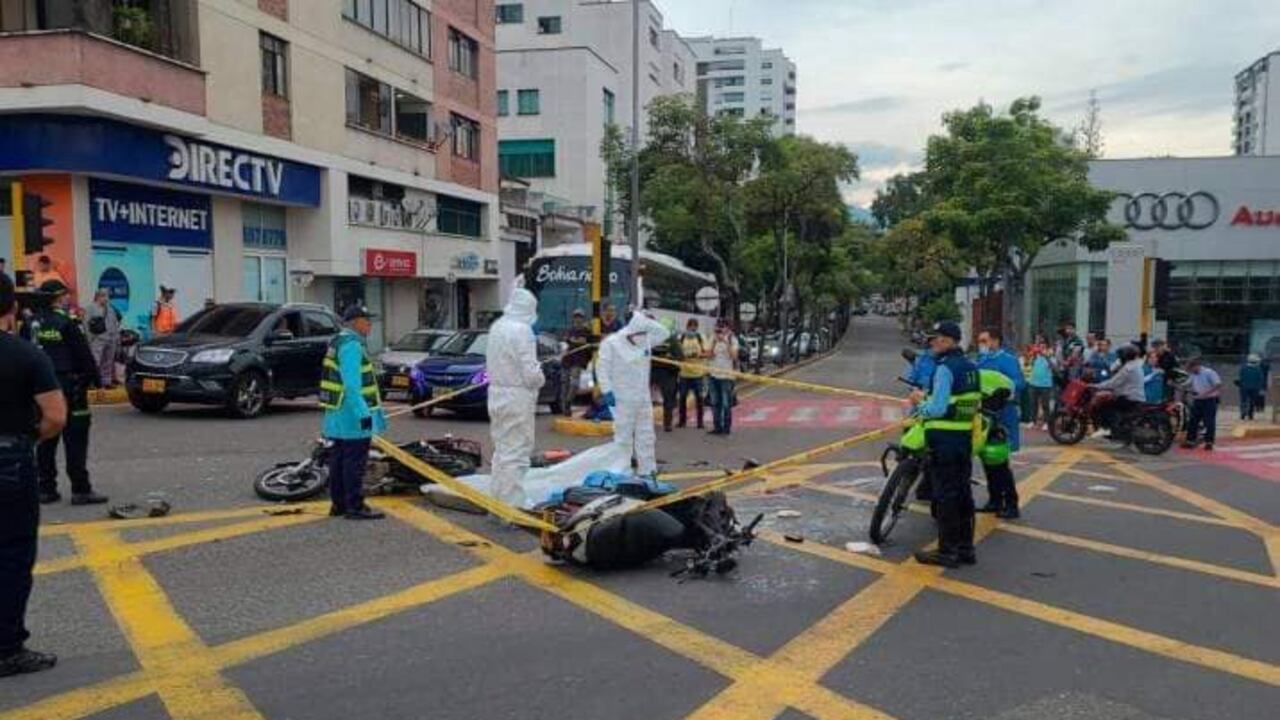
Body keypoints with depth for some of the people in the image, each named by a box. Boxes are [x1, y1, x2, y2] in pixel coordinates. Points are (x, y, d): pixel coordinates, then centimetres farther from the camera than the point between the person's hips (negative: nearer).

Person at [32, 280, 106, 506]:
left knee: (46, 440, 11)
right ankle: (81, 490, -3)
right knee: (75, 440, -4)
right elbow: (84, 354, -12)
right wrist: (95, 377, -1)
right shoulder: (66, 322, -13)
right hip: (68, 385, -7)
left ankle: (46, 488, 16)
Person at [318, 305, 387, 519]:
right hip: (352, 416, -11)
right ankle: (355, 507, 0)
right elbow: (352, 384, -25)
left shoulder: (339, 342, 17)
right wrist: (363, 413, -26)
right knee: (355, 462, -5)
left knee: (339, 460, 14)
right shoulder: (351, 345, -17)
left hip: (337, 416, 11)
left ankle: (338, 504, 22)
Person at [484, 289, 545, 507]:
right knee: (516, 453, -3)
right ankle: (512, 504, -1)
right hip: (517, 397, -8)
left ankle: (498, 500, 24)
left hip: (497, 393, 9)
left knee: (501, 450, 17)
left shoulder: (497, 326, 8)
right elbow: (530, 371, -20)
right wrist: (540, 380, 1)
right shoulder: (522, 329, -17)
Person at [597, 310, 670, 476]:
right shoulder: (611, 343, -9)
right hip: (622, 400, -6)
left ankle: (647, 469, 18)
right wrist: (607, 391, -15)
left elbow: (664, 333, 10)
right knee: (623, 436, -2)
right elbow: (602, 367, -9)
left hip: (643, 399, 6)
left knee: (646, 436, 10)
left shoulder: (646, 341, 8)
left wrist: (647, 322, -4)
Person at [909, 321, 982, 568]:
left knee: (945, 495, -2)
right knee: (963, 493, 13)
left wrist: (919, 403, -2)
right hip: (966, 437, 9)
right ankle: (965, 548, 21)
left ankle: (947, 551, 4)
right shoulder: (971, 367, 11)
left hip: (944, 439, -9)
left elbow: (937, 409, -22)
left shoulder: (945, 368, -16)